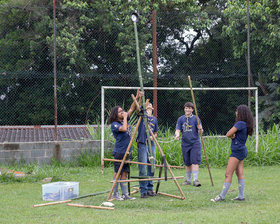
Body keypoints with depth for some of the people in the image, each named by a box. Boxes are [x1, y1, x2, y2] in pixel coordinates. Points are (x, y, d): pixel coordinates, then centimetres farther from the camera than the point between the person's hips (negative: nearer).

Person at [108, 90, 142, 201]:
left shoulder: (125, 120, 11)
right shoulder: (114, 124, -10)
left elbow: (131, 109, 11)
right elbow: (123, 129, -27)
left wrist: (137, 98, 0)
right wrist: (125, 118, -15)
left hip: (127, 151, 7)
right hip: (119, 152, -7)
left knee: (124, 173, 7)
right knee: (117, 173, -2)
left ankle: (125, 194, 9)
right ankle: (115, 194, 4)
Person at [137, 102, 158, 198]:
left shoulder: (154, 119, 16)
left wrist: (153, 137, -1)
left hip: (151, 145, 5)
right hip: (142, 144, -5)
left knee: (151, 168, 7)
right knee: (143, 169, -6)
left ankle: (150, 189, 16)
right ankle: (143, 191, -3)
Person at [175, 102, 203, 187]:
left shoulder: (195, 119, -2)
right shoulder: (180, 119, 5)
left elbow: (201, 132, -7)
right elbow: (178, 130, -1)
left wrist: (200, 129, -31)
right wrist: (177, 135, -24)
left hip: (195, 143, -3)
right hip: (185, 144, 3)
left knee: (195, 162, -12)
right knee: (187, 163, 10)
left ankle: (195, 180, -14)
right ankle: (188, 180, 22)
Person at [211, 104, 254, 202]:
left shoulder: (240, 123, -17)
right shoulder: (246, 124, 12)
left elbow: (228, 134, -16)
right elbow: (230, 135, 16)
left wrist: (232, 136, 5)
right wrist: (233, 136, -6)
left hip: (237, 151, -10)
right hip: (242, 151, 10)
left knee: (228, 174, -8)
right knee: (239, 174, 9)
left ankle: (222, 196, -8)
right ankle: (241, 196, 9)